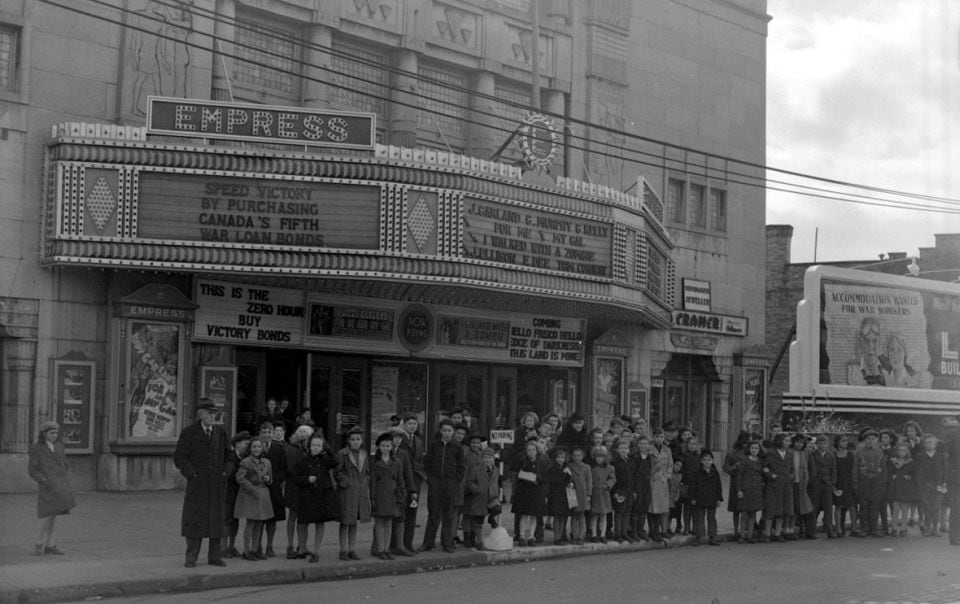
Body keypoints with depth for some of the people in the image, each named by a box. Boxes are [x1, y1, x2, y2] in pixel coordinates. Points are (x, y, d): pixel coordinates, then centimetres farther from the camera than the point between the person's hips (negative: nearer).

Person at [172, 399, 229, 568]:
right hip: (197, 483, -3)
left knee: (216, 519, 5)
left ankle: (214, 556, 12)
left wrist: (224, 472, 12)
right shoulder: (189, 433, -2)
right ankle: (191, 557, 4)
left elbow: (227, 454, 23)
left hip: (217, 484, 4)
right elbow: (179, 457, -5)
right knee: (194, 518, -2)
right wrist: (192, 474, -12)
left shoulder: (220, 432, 10)